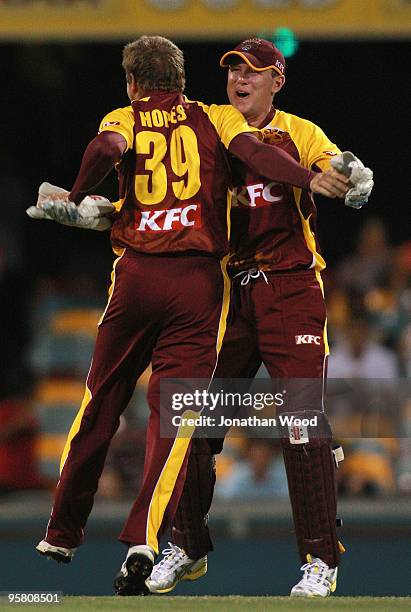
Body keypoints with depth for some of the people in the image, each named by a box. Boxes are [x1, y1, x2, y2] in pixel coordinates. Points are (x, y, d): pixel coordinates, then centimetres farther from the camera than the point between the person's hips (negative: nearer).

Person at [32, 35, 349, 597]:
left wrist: (74, 199, -2)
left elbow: (108, 147, -15)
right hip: (201, 279, -1)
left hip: (136, 276, 1)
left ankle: (63, 533, 27)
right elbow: (253, 151, -10)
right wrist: (309, 177, -20)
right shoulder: (215, 118, 10)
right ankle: (144, 541, -21)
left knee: (101, 405, 17)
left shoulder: (123, 119, 8)